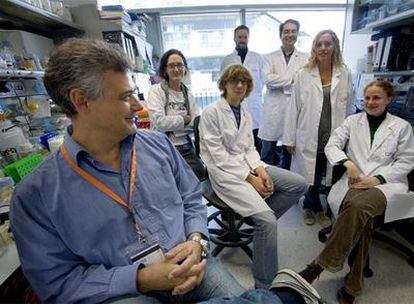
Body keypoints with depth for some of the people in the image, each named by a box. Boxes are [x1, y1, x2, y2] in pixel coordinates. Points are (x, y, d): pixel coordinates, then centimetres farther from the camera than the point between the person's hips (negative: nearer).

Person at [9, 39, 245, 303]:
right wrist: (142, 279, -17)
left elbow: (192, 200, 7)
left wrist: (196, 241, -12)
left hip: (189, 268, 3)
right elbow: (57, 282, -6)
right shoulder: (35, 195, -8)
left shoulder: (158, 144, 2)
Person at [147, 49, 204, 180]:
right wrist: (185, 119, -5)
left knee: (201, 172, -13)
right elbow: (159, 122, -16)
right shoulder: (156, 90, -2)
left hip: (186, 148, 5)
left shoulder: (188, 93, 13)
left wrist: (172, 123, -10)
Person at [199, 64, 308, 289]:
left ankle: (259, 218, 7)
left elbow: (250, 148, 13)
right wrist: (249, 178, -16)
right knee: (267, 220, -23)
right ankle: (265, 286, -1)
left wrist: (260, 170, -7)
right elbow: (219, 157, -14)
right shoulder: (211, 113, -8)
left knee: (299, 184, -4)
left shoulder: (245, 115, 15)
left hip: (247, 166, 8)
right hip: (224, 172, -7)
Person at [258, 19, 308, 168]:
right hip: (274, 110, -1)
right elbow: (268, 79, -8)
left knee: (289, 152, 11)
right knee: (267, 154, 4)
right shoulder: (270, 57, 9)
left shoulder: (305, 58, 10)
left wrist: (280, 81, -12)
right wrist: (292, 78, -8)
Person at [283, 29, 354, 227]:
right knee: (310, 175, 6)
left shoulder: (344, 75, 6)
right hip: (309, 138, -2)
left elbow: (348, 109, 8)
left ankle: (309, 206, 34)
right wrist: (290, 138, -3)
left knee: (329, 176, 9)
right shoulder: (303, 75, 1)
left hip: (334, 138, 2)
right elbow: (294, 108, -1)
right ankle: (317, 210, 32)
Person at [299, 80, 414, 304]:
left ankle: (321, 264, -25)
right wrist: (348, 163, -13)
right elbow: (332, 145, 7)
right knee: (360, 211, -33)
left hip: (387, 183, -1)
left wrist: (376, 179, -11)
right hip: (355, 181, 1)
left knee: (359, 205, -36)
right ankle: (353, 283, -18)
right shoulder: (353, 121, 16)